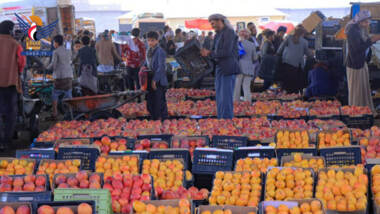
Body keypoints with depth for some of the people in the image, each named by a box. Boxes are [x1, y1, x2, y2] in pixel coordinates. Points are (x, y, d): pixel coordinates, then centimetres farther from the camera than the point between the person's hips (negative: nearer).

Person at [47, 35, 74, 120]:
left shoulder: (56, 52, -7)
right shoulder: (68, 51, 10)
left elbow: (53, 65, -9)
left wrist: (47, 67, 10)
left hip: (59, 76, -5)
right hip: (69, 75, 5)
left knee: (55, 95, 7)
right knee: (68, 95, 8)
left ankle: (54, 114, 5)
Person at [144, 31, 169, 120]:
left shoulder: (160, 52, -14)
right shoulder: (149, 51, 11)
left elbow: (161, 67, -19)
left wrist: (155, 80, -21)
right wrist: (145, 67, 7)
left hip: (159, 81, -8)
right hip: (150, 80, 8)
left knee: (159, 102, -4)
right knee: (150, 101, 14)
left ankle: (162, 119, 6)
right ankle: (154, 118, 26)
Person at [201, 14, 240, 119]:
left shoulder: (229, 32, -10)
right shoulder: (218, 35, 18)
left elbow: (226, 52, -18)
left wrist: (209, 53, -12)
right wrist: (206, 53, 2)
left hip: (228, 69, -9)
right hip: (219, 69, 9)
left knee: (226, 98, -8)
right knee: (220, 98, 12)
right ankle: (220, 119, 19)